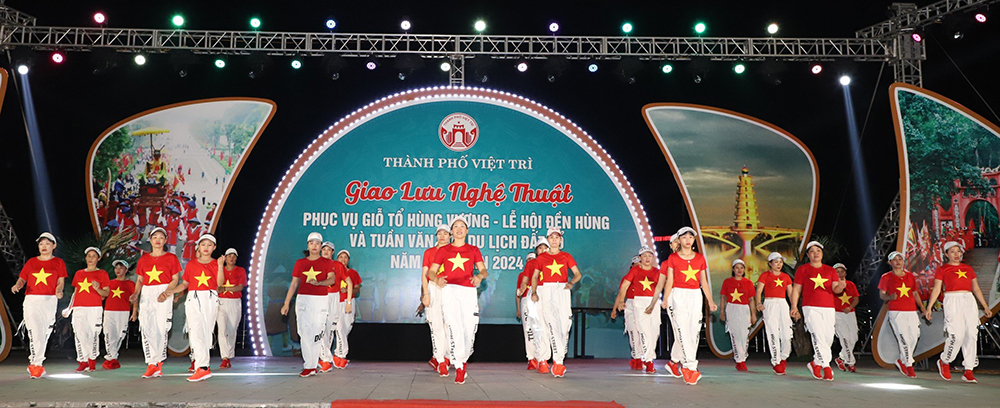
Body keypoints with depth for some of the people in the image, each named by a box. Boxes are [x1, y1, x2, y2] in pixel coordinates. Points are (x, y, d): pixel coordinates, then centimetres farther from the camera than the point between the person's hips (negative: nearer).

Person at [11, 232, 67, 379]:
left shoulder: (59, 262, 10)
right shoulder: (31, 262, 14)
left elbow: (60, 281, 4)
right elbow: (22, 279, 13)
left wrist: (58, 291, -17)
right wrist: (18, 285, -10)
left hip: (49, 301, 0)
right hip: (31, 300, 0)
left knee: (44, 334, 1)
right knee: (34, 332, -12)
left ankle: (33, 365, 13)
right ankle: (36, 365, -12)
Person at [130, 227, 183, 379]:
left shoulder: (171, 258, 5)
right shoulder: (143, 259, 15)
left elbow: (175, 279, 1)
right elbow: (140, 280, 17)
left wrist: (166, 293, -14)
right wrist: (136, 294, -1)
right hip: (146, 294, 3)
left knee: (161, 329, -7)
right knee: (146, 329, -7)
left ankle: (157, 362, 2)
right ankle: (153, 365, -6)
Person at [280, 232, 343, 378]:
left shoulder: (327, 263, 7)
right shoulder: (300, 263, 13)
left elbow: (332, 279, -9)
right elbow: (293, 284, 12)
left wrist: (318, 282, -28)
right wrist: (286, 303, 7)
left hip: (320, 300, -2)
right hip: (303, 300, 2)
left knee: (316, 333, -5)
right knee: (304, 332, -4)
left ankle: (310, 366, 0)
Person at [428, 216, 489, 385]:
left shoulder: (473, 250, 16)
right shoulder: (443, 250, 14)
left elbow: (484, 270, 6)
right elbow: (431, 271, 9)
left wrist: (479, 276, -19)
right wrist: (437, 280, -15)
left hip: (468, 290, 1)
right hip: (449, 290, -1)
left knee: (469, 330, -2)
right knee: (455, 328, -17)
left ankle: (464, 359, 26)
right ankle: (459, 368, -13)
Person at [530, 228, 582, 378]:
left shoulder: (566, 256, 14)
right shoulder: (541, 257, 14)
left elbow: (578, 274, 11)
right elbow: (535, 276, 18)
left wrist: (571, 282, -11)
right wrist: (534, 292, 3)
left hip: (563, 290, 1)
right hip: (547, 291, -1)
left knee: (564, 324, -7)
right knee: (552, 323, -17)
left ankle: (559, 360, 5)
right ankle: (558, 361, -23)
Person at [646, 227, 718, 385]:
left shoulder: (700, 258, 10)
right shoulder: (672, 259, 2)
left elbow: (704, 282, 13)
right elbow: (669, 281, 1)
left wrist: (710, 301, 7)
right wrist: (665, 300, -9)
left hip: (696, 297, 4)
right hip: (678, 296, -4)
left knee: (692, 333, 3)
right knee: (683, 332, -13)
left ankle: (674, 362, 19)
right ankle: (691, 368, -16)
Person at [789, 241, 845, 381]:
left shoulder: (830, 270, 15)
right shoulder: (802, 269, 7)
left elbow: (835, 289, 5)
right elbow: (796, 289, 6)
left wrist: (840, 287, -19)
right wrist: (794, 307, -4)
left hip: (828, 309, 4)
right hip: (810, 308, -4)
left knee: (828, 338, 2)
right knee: (818, 336, -17)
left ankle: (816, 363, 21)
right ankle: (826, 367, -15)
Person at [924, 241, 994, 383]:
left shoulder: (968, 269, 19)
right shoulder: (942, 269, 5)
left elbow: (976, 289, 23)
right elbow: (936, 289, 1)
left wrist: (985, 306, 19)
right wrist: (929, 307, -8)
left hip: (969, 301, 5)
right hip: (952, 301, -5)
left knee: (971, 334, -3)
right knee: (956, 334, -15)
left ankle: (968, 371, 2)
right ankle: (944, 362, 9)